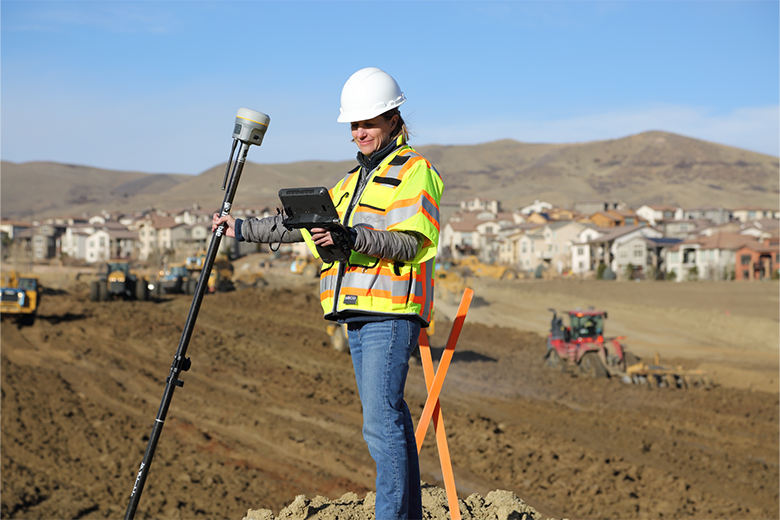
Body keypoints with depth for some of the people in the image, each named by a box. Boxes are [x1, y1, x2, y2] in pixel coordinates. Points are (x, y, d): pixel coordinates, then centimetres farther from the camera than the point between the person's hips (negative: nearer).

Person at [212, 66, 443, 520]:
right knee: (390, 418, 9)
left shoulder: (414, 171, -3)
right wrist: (243, 229, 22)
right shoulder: (358, 177, 24)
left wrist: (351, 238, -28)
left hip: (391, 312, -9)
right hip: (360, 312, 9)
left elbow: (407, 243, -15)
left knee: (382, 422, -14)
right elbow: (301, 224, 25)